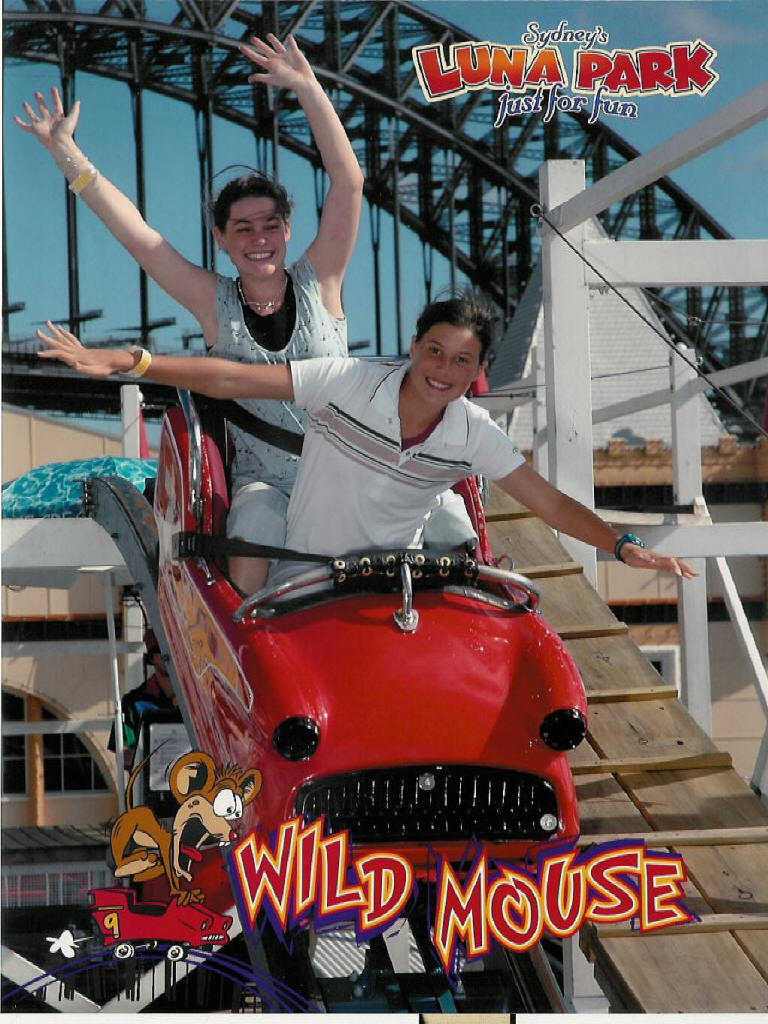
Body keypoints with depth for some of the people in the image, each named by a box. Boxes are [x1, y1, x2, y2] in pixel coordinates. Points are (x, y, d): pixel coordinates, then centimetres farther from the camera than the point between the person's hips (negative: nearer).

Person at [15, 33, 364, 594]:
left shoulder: (318, 283, 1)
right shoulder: (214, 302, 2)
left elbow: (348, 182, -8)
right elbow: (134, 231, -3)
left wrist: (308, 88, -16)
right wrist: (66, 152, -8)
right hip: (264, 483, -1)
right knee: (255, 535, -32)